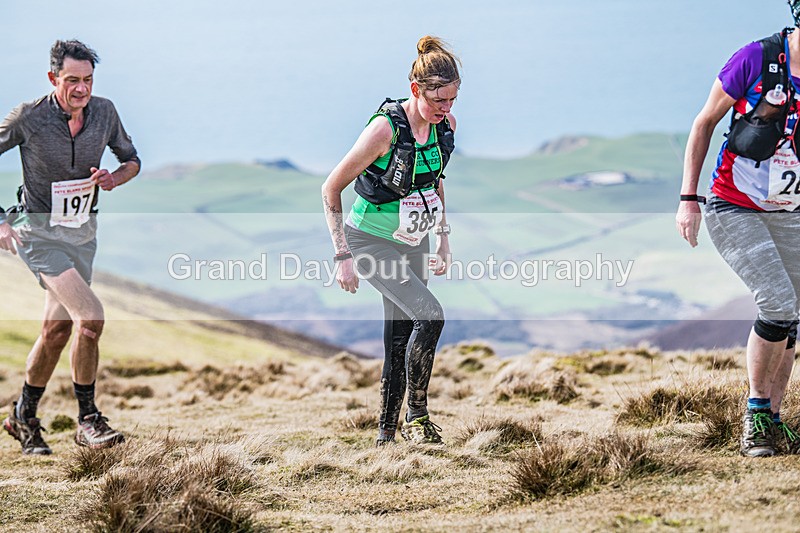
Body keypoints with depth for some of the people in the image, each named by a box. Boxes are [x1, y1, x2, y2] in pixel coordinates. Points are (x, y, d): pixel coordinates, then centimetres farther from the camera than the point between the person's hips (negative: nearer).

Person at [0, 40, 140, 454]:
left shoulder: (104, 112, -5)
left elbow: (132, 160, 11)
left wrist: (115, 178, -13)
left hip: (82, 233, 5)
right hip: (38, 233, -5)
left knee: (57, 330, 12)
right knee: (90, 315, -20)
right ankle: (88, 420, -9)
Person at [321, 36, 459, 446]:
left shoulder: (446, 125, -6)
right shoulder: (386, 128, -26)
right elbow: (331, 188, -18)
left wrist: (444, 239, 13)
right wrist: (343, 256, -19)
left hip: (413, 241, 7)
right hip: (370, 240, -6)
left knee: (400, 340, 8)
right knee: (430, 315, -22)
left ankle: (386, 435, 18)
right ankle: (417, 415, -7)